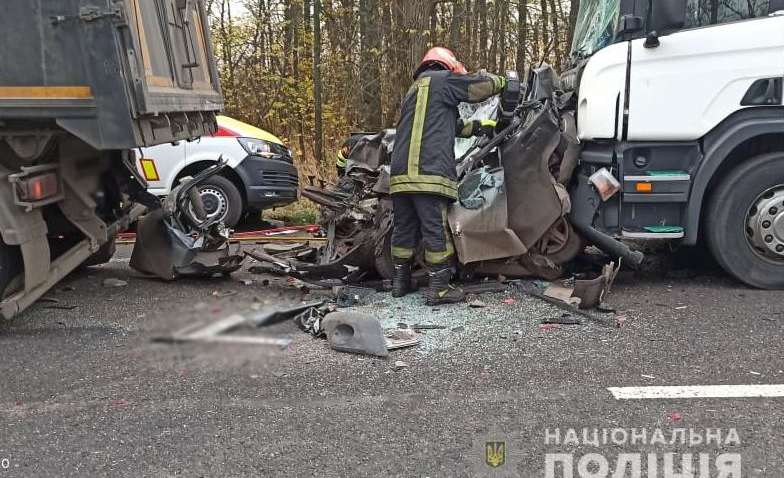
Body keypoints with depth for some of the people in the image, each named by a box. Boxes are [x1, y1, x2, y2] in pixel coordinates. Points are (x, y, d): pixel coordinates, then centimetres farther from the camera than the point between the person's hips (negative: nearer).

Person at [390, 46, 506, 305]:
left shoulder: (414, 90, 31)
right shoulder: (441, 79, 4)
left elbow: (453, 126, 35)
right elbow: (481, 84, 5)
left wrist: (479, 126, 36)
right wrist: (502, 81, 25)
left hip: (400, 174, 9)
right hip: (429, 173, -8)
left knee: (404, 228, 14)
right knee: (437, 231, -4)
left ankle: (400, 281, 21)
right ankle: (439, 288, -2)